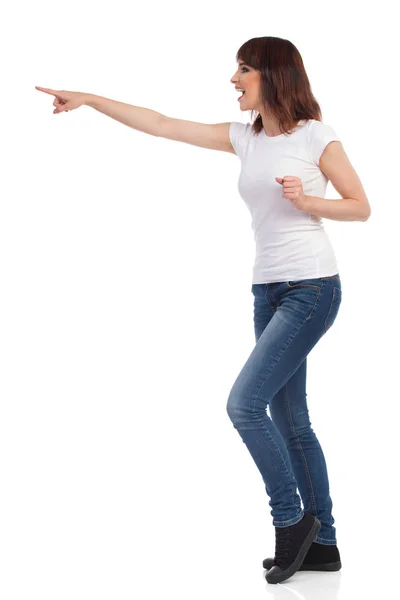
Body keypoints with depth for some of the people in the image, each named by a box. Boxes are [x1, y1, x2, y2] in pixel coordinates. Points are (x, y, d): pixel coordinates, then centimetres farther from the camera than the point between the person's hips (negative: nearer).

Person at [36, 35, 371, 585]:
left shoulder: (315, 135, -4)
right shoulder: (244, 137, 11)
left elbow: (361, 207, 0)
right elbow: (161, 125, 11)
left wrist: (307, 200, -16)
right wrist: (89, 100, 10)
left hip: (311, 287, -7)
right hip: (268, 290, 7)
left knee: (244, 403, -15)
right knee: (288, 417, 9)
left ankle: (291, 520, 1)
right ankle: (323, 543, 18)